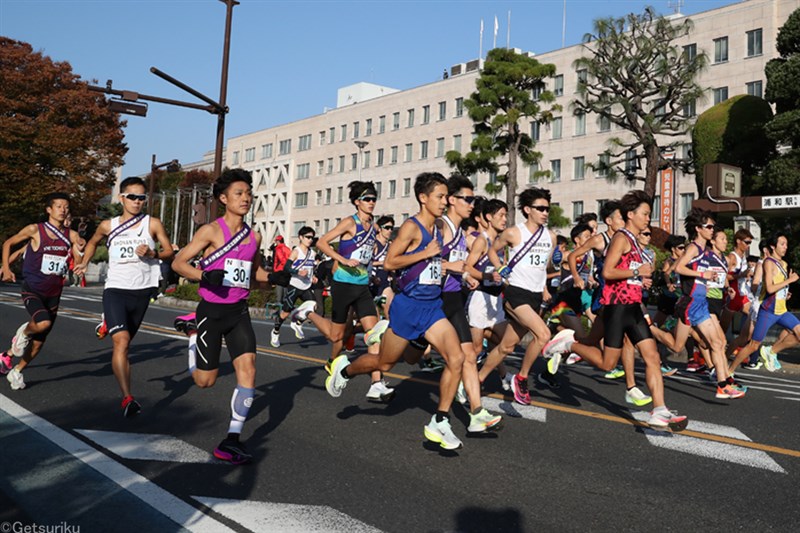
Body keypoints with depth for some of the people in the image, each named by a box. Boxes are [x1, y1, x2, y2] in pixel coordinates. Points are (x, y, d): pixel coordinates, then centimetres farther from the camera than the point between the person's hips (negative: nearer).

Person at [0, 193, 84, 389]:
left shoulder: (71, 235, 0)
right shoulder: (35, 230, -8)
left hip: (53, 294, 4)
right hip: (32, 290, -4)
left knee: (38, 343, 10)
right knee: (43, 323, -32)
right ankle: (23, 332, 2)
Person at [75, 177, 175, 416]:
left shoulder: (153, 224, 2)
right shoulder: (108, 226, 7)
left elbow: (170, 252, 3)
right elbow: (93, 242, 27)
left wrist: (152, 253, -16)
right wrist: (84, 263, 13)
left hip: (142, 291, 1)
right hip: (115, 289, -1)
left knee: (124, 342, 15)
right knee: (122, 341, -19)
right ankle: (127, 399, -22)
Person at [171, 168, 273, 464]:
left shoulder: (254, 236, 8)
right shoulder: (211, 231, -8)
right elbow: (178, 263, -7)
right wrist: (205, 276, -24)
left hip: (239, 311, 4)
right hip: (212, 309, -4)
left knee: (247, 368, -13)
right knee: (205, 381, 5)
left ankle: (232, 439, -5)